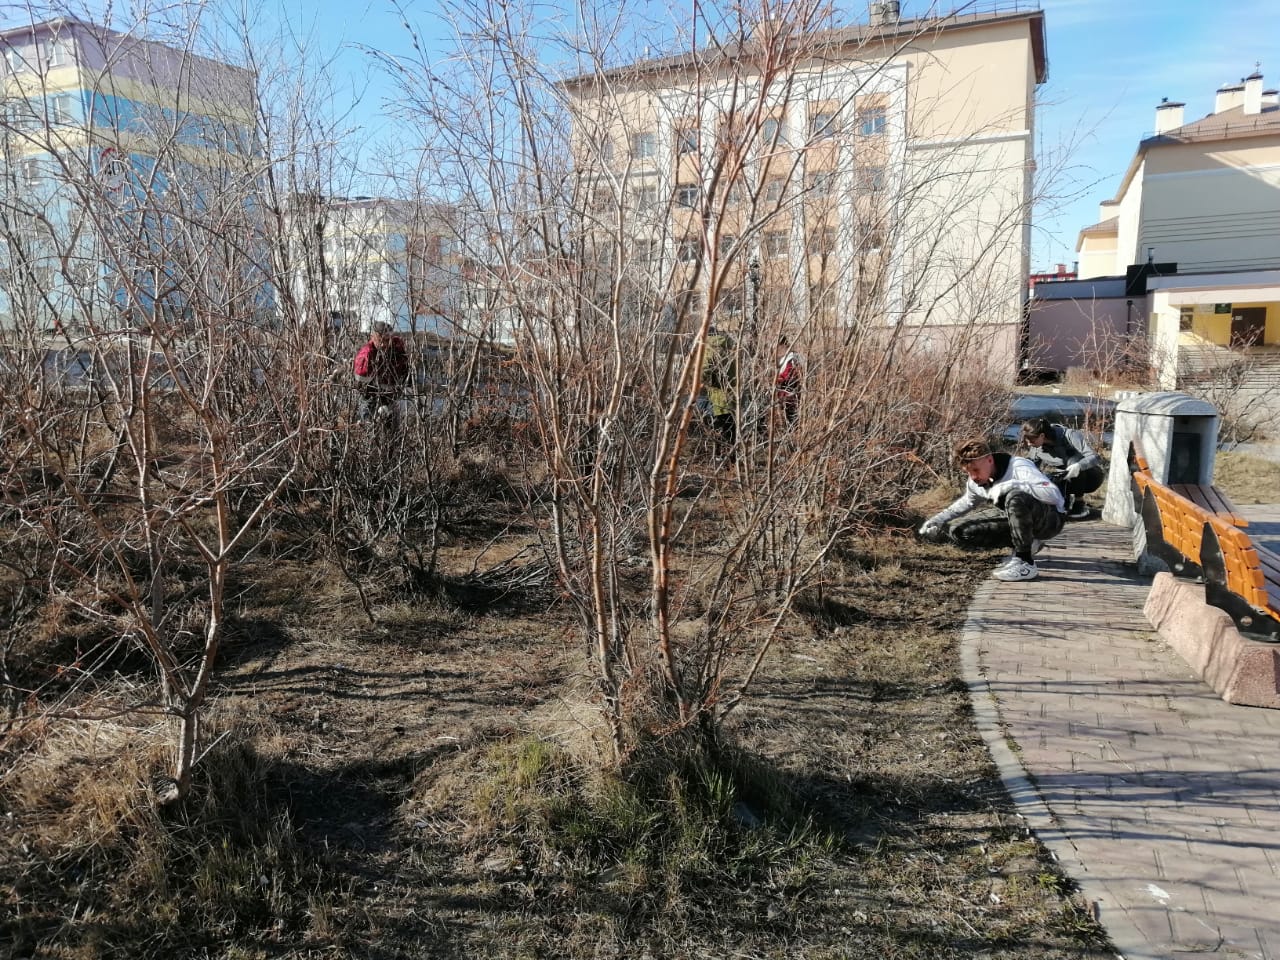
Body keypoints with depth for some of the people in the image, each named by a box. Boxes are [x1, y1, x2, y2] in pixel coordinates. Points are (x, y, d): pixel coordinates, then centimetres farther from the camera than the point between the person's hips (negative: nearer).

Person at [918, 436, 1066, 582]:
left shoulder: (1018, 467, -25)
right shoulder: (975, 483, -3)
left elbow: (1054, 494, -37)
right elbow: (963, 504, 17)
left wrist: (1008, 486, -41)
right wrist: (937, 521, 3)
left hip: (1052, 519, -8)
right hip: (1018, 520, 8)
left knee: (1015, 498, -40)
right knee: (962, 533, -8)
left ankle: (1025, 563, -27)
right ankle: (1026, 544, 4)